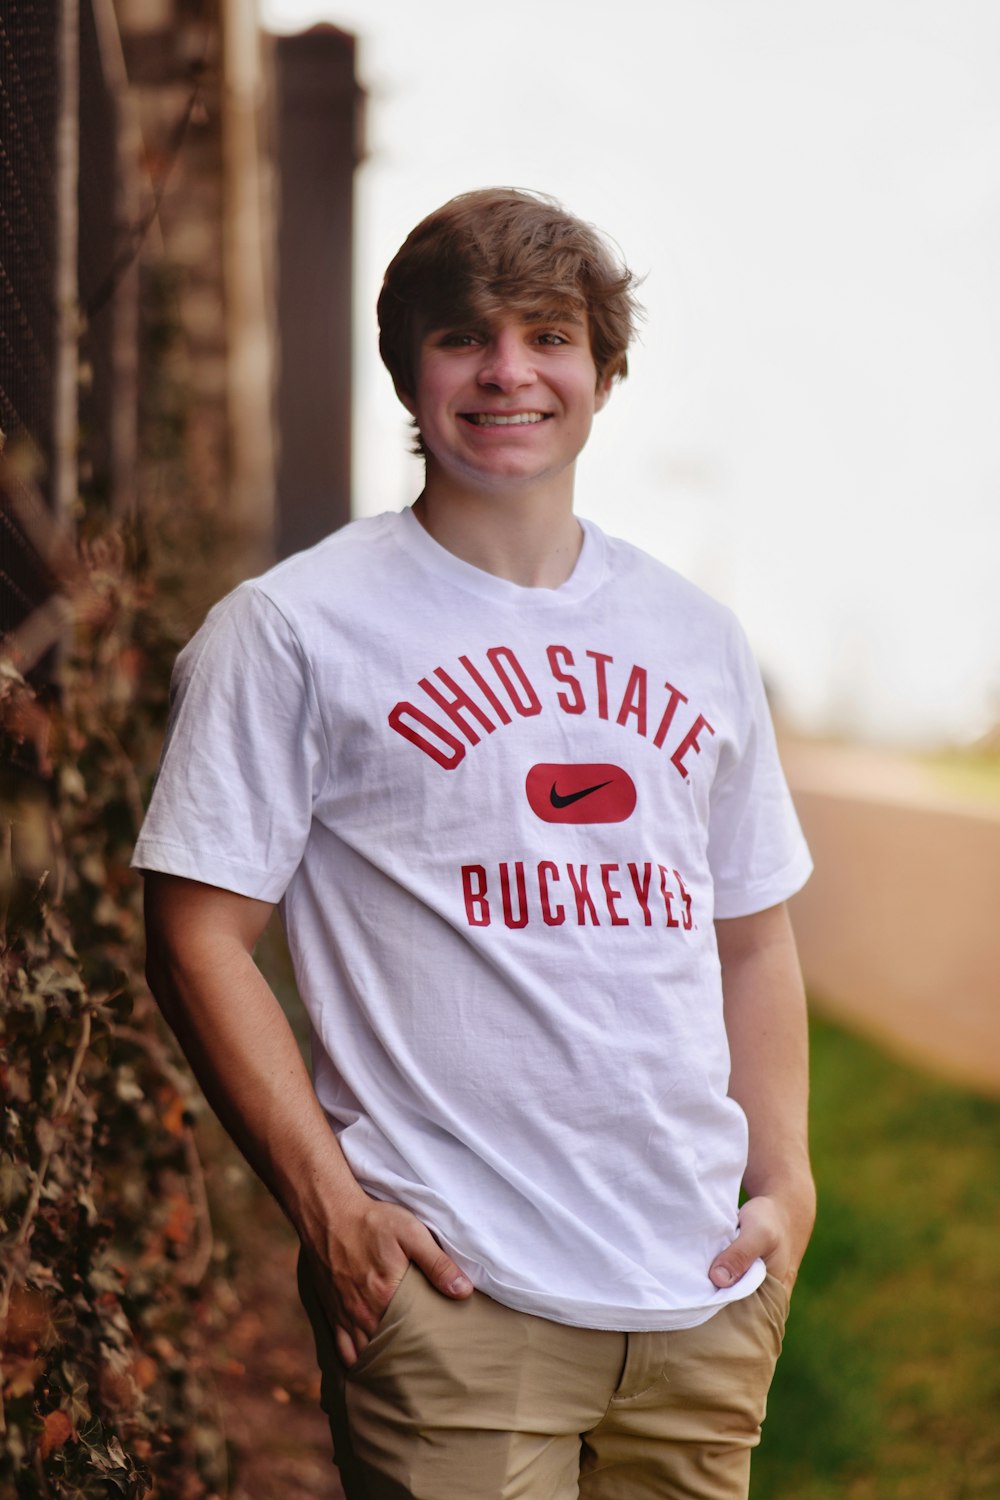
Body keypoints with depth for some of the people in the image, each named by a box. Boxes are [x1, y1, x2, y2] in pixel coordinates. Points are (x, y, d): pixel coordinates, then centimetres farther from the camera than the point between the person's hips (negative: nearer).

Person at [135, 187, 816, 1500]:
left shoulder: (693, 636, 14)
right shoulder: (293, 630, -1)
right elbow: (199, 937, -4)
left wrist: (784, 1183, 8)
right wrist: (329, 1205, -11)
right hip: (457, 1293, -5)